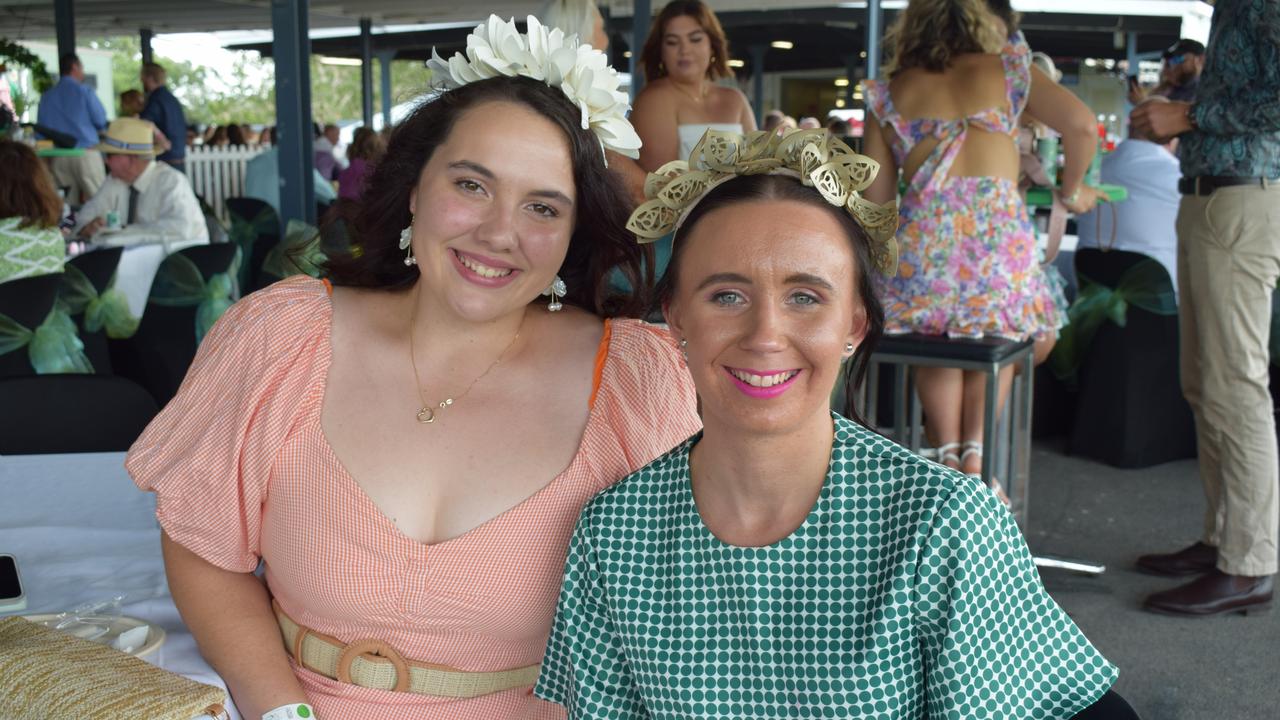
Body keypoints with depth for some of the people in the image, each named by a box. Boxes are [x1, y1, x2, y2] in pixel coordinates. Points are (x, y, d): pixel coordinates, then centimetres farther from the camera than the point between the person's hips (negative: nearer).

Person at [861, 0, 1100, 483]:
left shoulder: (889, 92, 17)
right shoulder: (1006, 68, 14)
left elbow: (876, 196, 13)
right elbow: (1080, 123, 2)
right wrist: (1072, 191, 18)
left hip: (921, 239, 1)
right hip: (998, 233, -1)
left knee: (934, 335, 28)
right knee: (996, 336, 27)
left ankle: (946, 454, 11)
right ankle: (975, 453, 10)